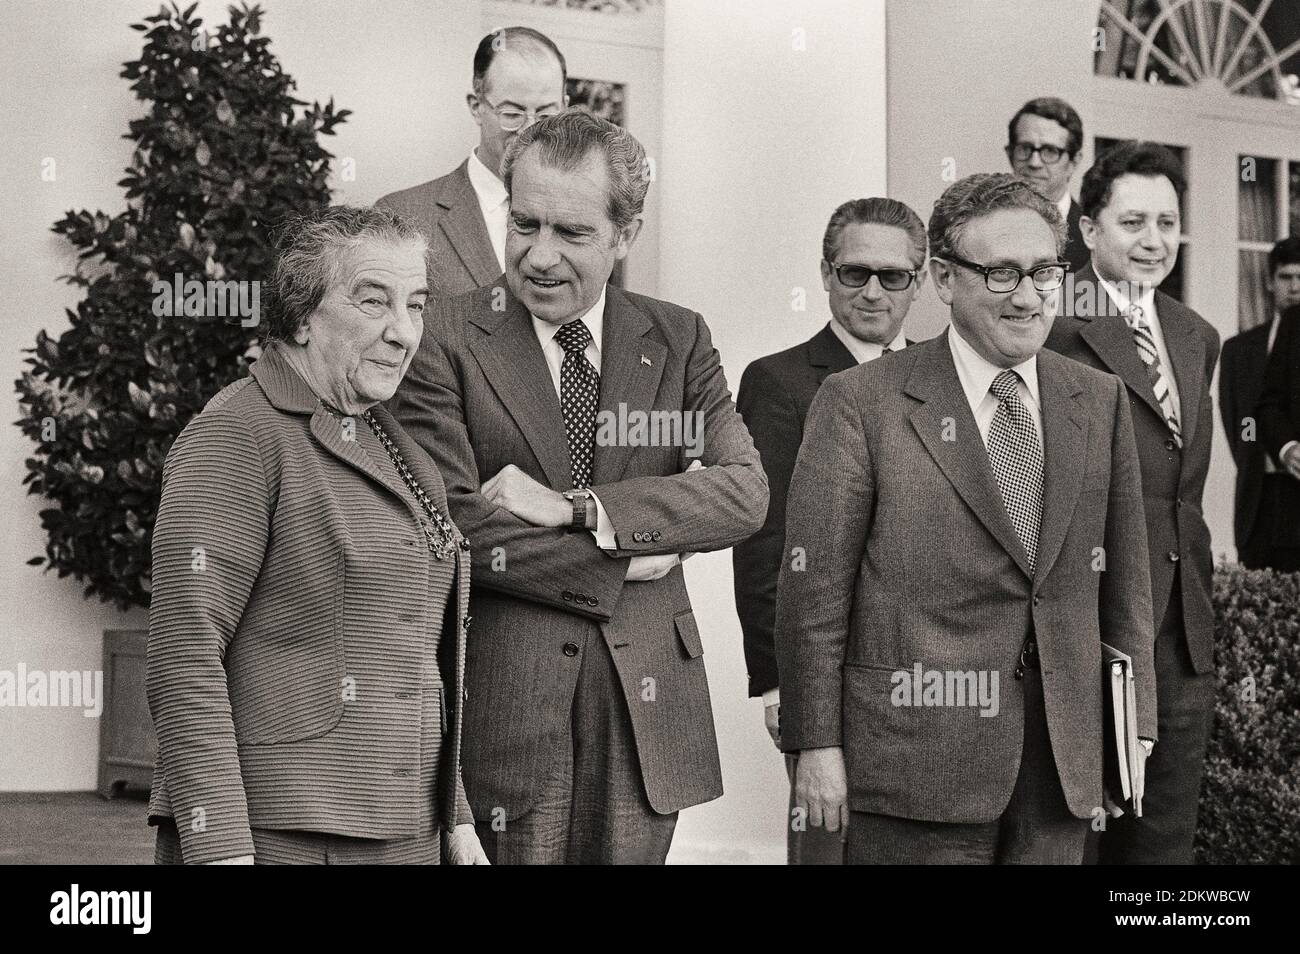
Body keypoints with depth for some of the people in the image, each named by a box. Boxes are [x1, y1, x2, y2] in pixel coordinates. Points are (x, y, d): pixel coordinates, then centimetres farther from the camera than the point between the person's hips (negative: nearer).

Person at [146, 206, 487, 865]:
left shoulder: (384, 442, 16)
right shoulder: (237, 438, -10)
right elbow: (185, 654, -16)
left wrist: (455, 816, 17)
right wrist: (220, 848, -22)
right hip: (275, 837, -7)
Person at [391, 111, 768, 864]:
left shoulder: (679, 340, 8)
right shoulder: (445, 341, -3)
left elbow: (746, 491, -5)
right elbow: (454, 524, -12)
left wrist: (579, 507, -14)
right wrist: (617, 566, -9)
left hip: (644, 701, 3)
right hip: (502, 706, -3)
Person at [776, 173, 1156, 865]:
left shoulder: (1100, 401, 9)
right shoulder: (860, 404, -4)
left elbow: (1123, 579, 12)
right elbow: (814, 586, -5)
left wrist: (1131, 728, 9)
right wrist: (816, 745, -8)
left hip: (1064, 760, 4)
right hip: (918, 756, -4)